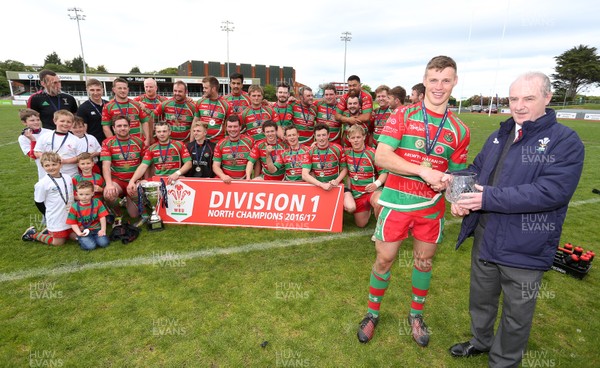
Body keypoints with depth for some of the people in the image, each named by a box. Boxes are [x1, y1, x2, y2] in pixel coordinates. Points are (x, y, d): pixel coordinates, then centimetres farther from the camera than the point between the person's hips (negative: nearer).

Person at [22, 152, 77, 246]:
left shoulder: (68, 178, 1)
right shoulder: (42, 184, -15)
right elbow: (39, 203, -6)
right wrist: (51, 214, -1)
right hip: (56, 220, -5)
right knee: (59, 242, 6)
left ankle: (50, 232, 29)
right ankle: (33, 234, 26)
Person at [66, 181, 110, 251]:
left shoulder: (97, 202, -3)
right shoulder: (74, 207, -4)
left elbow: (102, 217, -3)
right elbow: (73, 223, 0)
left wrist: (103, 230, -7)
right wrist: (79, 233, -14)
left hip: (96, 229, 1)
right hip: (83, 232, -1)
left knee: (104, 243, -18)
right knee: (90, 246, -22)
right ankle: (81, 240, 10)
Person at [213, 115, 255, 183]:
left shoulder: (249, 142, 0)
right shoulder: (220, 144, 4)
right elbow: (215, 166, 3)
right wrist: (223, 176, -17)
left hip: (244, 181, 0)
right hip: (226, 181, 1)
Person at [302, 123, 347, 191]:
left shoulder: (337, 149, -3)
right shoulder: (310, 152, -4)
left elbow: (344, 169, 6)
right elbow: (304, 175, -12)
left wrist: (337, 181, -12)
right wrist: (322, 185, -23)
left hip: (335, 186, 0)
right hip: (317, 186, 0)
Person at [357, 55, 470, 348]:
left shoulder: (459, 130, 3)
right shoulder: (402, 115, -4)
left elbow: (458, 174, 11)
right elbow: (381, 156, -15)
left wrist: (446, 183, -13)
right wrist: (424, 171, -23)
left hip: (432, 206, 3)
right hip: (397, 203, -2)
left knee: (424, 262, 16)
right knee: (384, 259, 8)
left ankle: (416, 315, 40)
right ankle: (372, 313, 31)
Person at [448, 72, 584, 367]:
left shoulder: (565, 141, -13)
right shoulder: (500, 136, 7)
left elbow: (551, 191, -25)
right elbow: (476, 169, 11)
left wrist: (489, 198, -29)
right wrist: (461, 197, -10)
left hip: (524, 248, -5)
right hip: (485, 237, 6)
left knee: (516, 313, 16)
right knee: (481, 297, 25)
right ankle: (481, 341, 51)